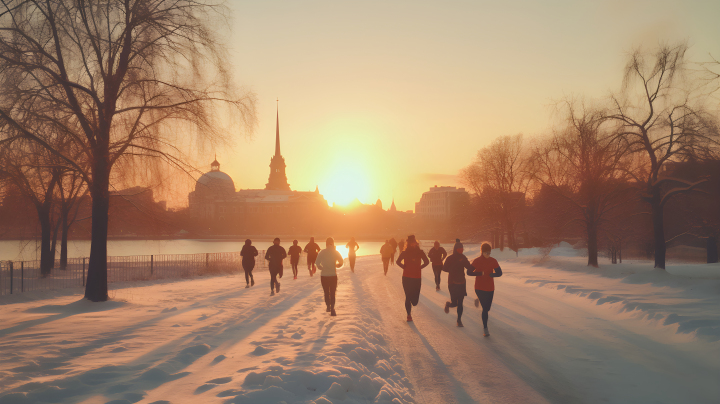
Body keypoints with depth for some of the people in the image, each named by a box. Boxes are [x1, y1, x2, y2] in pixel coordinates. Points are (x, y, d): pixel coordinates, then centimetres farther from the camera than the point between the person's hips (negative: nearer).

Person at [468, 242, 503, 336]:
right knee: (485, 308, -12)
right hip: (479, 288, -4)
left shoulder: (493, 261, -2)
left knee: (487, 308, 16)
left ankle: (479, 300, 50)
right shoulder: (477, 261, -8)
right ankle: (485, 328, -1)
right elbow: (469, 272, -8)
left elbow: (499, 273, -1)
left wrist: (491, 274, -20)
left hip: (490, 288, 4)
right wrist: (480, 273, -22)